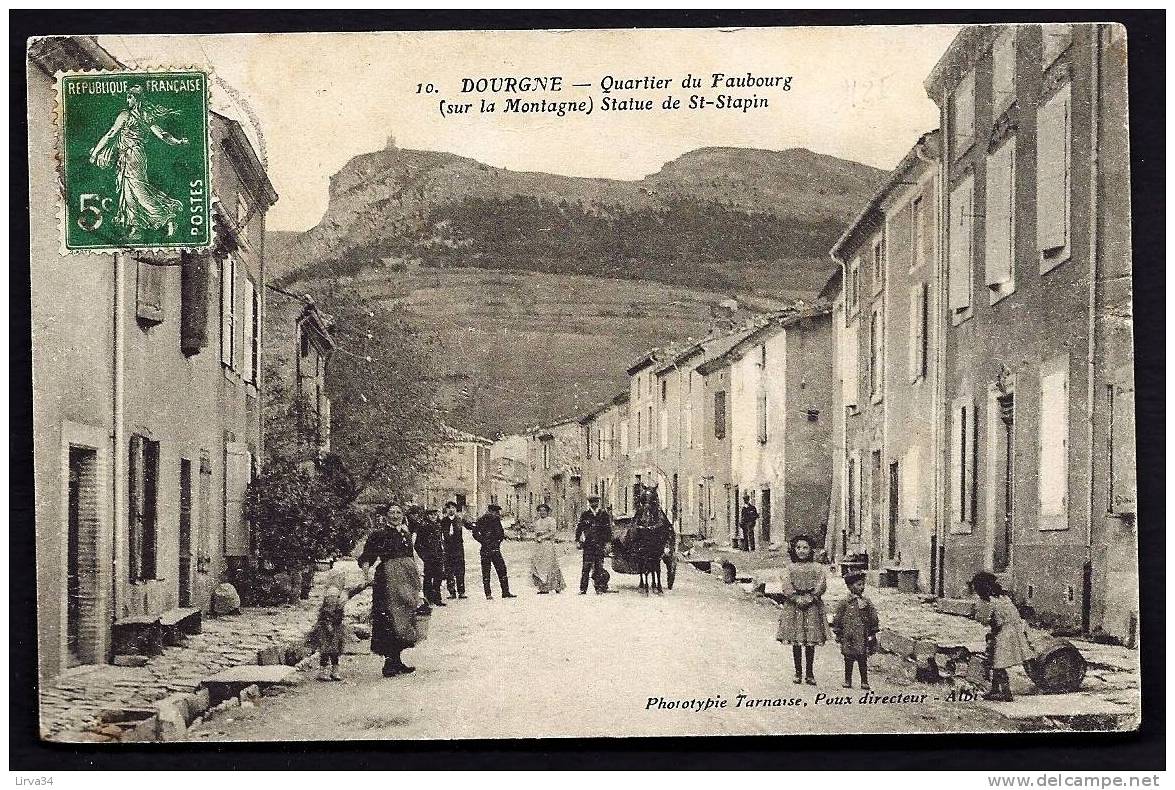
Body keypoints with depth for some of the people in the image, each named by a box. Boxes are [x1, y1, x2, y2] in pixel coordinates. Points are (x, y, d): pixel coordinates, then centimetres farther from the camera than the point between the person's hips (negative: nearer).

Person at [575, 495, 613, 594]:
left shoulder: (604, 515, 9)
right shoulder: (584, 515, 10)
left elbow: (608, 530, 8)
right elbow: (579, 528, 12)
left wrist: (607, 542, 0)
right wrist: (577, 540, 3)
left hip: (600, 545, 0)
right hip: (588, 544, 0)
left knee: (599, 566, -1)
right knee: (586, 567, -5)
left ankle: (599, 588, 4)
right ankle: (583, 589, -4)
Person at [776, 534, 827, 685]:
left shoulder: (817, 567, 7)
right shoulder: (790, 567, 7)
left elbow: (821, 584, -4)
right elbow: (787, 586, -3)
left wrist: (810, 598, -15)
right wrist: (797, 599, -16)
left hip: (812, 606, 0)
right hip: (793, 606, 0)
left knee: (811, 642, 0)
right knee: (796, 641, 2)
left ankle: (809, 674, 8)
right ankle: (798, 672, 11)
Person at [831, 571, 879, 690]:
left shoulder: (867, 602, 6)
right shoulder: (845, 602, -1)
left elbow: (874, 619, 13)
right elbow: (837, 618, 3)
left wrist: (872, 634, 10)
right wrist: (838, 634, 2)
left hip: (863, 638, 2)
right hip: (849, 638, -1)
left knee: (863, 660, 3)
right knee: (849, 660, 5)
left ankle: (864, 682, 11)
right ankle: (847, 681, 15)